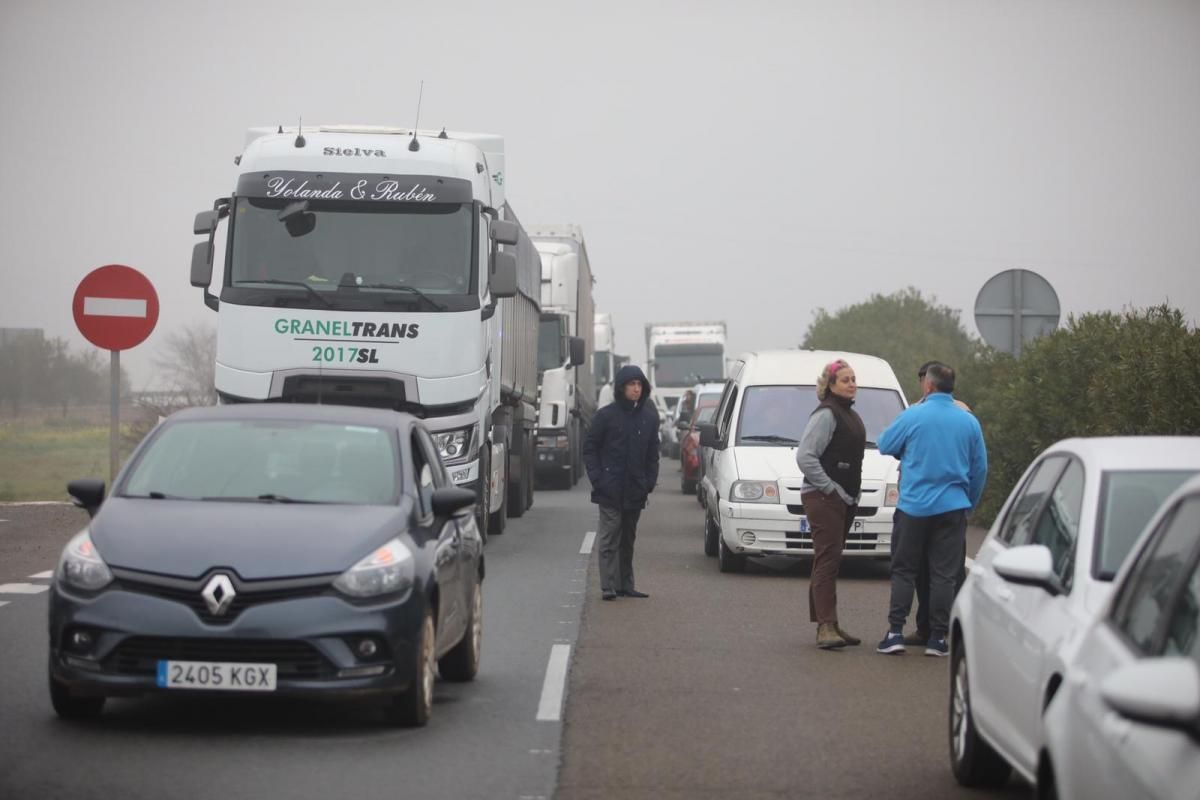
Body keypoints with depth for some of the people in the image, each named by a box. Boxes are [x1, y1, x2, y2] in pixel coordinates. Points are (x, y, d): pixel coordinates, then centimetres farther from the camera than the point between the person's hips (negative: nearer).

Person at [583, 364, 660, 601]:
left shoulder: (649, 417, 8)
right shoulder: (606, 415, -2)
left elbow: (652, 454, 15)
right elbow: (590, 448, 2)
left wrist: (650, 481, 3)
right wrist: (597, 478, -8)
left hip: (635, 492, 4)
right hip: (610, 490, -4)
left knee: (628, 539, 11)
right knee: (610, 538, -6)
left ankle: (626, 585, 17)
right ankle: (609, 586, -7)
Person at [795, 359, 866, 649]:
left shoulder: (851, 416, 18)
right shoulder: (826, 414, -12)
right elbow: (805, 456, -19)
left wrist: (852, 494, 13)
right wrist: (829, 487, -19)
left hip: (845, 499, 9)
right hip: (823, 497, -9)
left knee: (828, 562, 12)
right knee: (827, 560, -14)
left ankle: (827, 625, 15)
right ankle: (826, 627, -20)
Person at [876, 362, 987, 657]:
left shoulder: (913, 416, -8)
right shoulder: (969, 422, 2)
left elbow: (885, 445, 3)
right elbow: (980, 468, 8)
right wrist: (970, 501, 20)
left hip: (914, 507, -2)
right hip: (952, 508, 2)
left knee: (903, 570, 7)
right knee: (944, 574, 5)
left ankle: (895, 632, 1)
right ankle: (937, 638, 4)